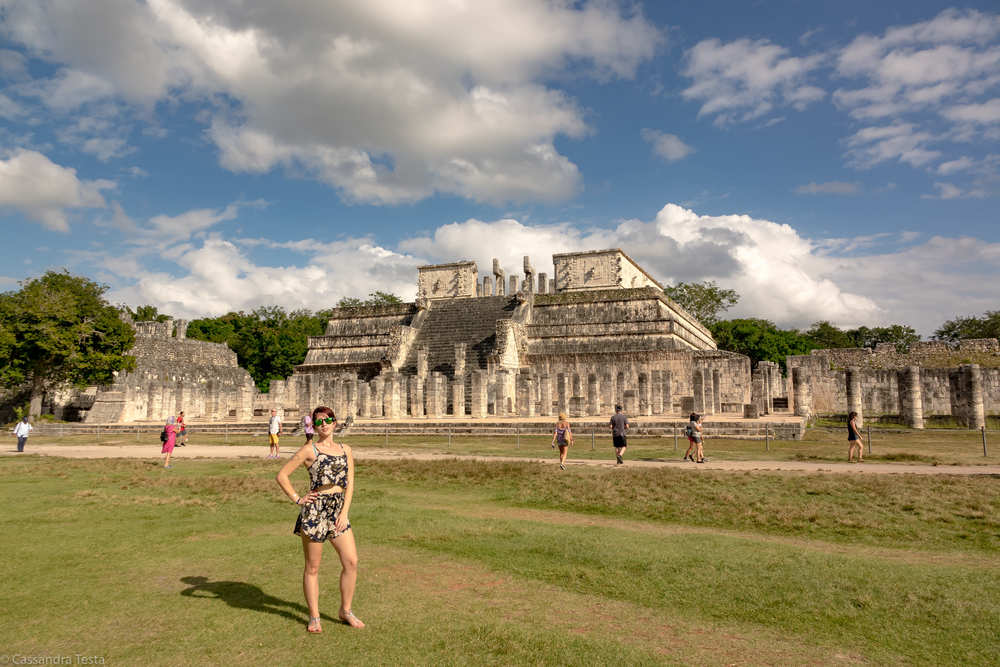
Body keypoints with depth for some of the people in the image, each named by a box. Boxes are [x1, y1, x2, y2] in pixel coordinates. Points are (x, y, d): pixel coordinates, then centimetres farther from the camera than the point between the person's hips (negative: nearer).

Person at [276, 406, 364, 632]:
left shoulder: (345, 450, 10)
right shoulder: (309, 450, -4)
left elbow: (350, 484, 9)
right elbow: (282, 475, -3)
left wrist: (344, 513, 0)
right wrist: (297, 499, -5)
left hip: (338, 511, 5)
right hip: (315, 511, -4)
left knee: (351, 562, 1)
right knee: (312, 567, 6)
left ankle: (346, 611, 18)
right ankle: (314, 617, 20)